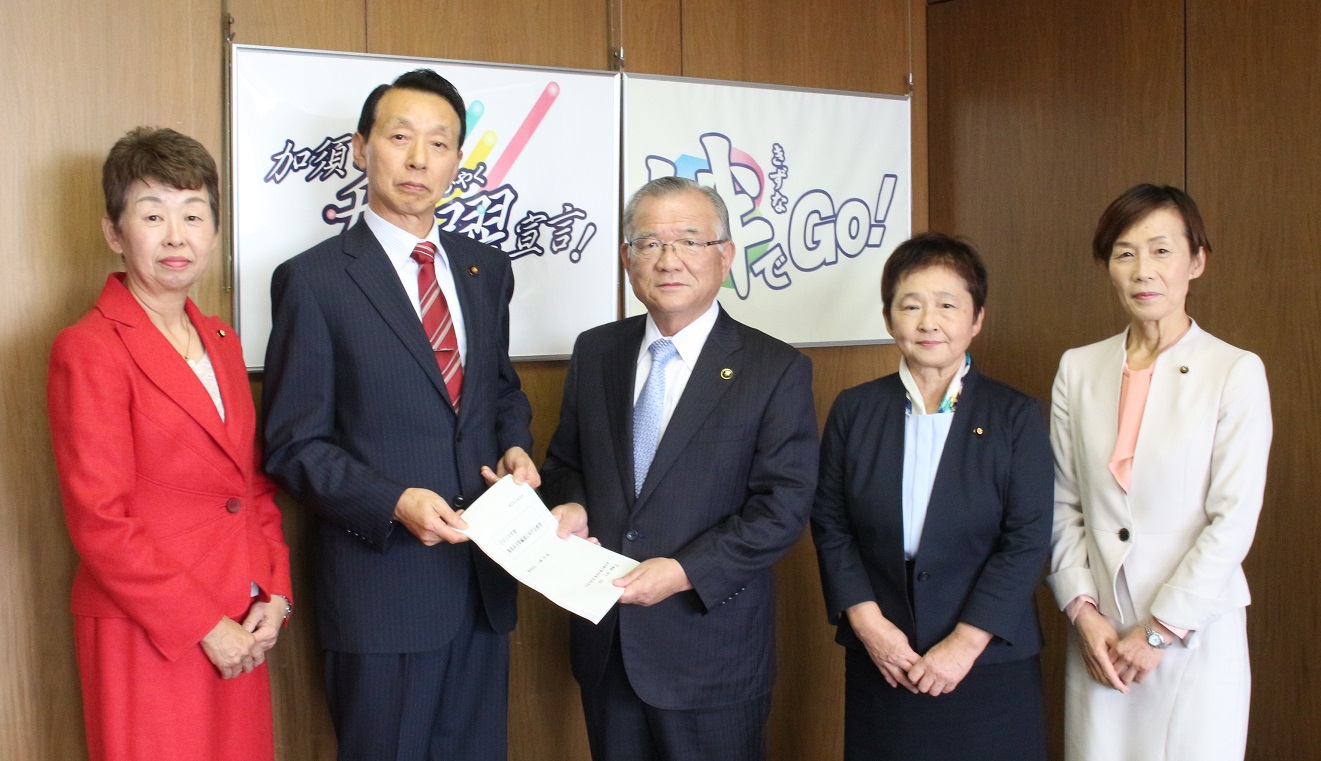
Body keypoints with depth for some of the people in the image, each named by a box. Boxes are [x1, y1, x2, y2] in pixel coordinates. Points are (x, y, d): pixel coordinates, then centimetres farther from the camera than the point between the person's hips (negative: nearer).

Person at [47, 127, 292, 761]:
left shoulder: (221, 341, 12)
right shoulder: (87, 350, -10)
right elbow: (98, 522, -14)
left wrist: (274, 595, 1)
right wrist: (204, 626, -13)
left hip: (240, 632, 6)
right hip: (145, 637, -6)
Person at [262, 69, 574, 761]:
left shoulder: (487, 270, 9)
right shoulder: (313, 280, -8)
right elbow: (293, 444, -8)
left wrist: (515, 446, -1)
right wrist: (393, 503, -22)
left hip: (485, 575, 5)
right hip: (381, 582, -5)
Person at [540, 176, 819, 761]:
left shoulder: (778, 371, -7)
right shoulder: (594, 352, 6)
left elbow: (783, 506, -12)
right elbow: (563, 463, 15)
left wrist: (686, 572, -21)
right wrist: (572, 509, -8)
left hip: (713, 651, -4)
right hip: (605, 644, 4)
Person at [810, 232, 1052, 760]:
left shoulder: (1016, 416, -2)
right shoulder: (854, 410, 3)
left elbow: (1028, 538, -7)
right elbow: (829, 523, 3)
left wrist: (967, 642, -13)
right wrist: (866, 619, -9)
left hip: (989, 665, -1)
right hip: (881, 662, 2)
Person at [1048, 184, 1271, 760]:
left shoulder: (1236, 373, -7)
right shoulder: (1078, 369, 4)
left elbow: (1234, 520, -9)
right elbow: (1063, 505, 6)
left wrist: (1161, 631, -9)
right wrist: (1082, 610, -3)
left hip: (1196, 635, -3)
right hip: (1098, 634, 3)